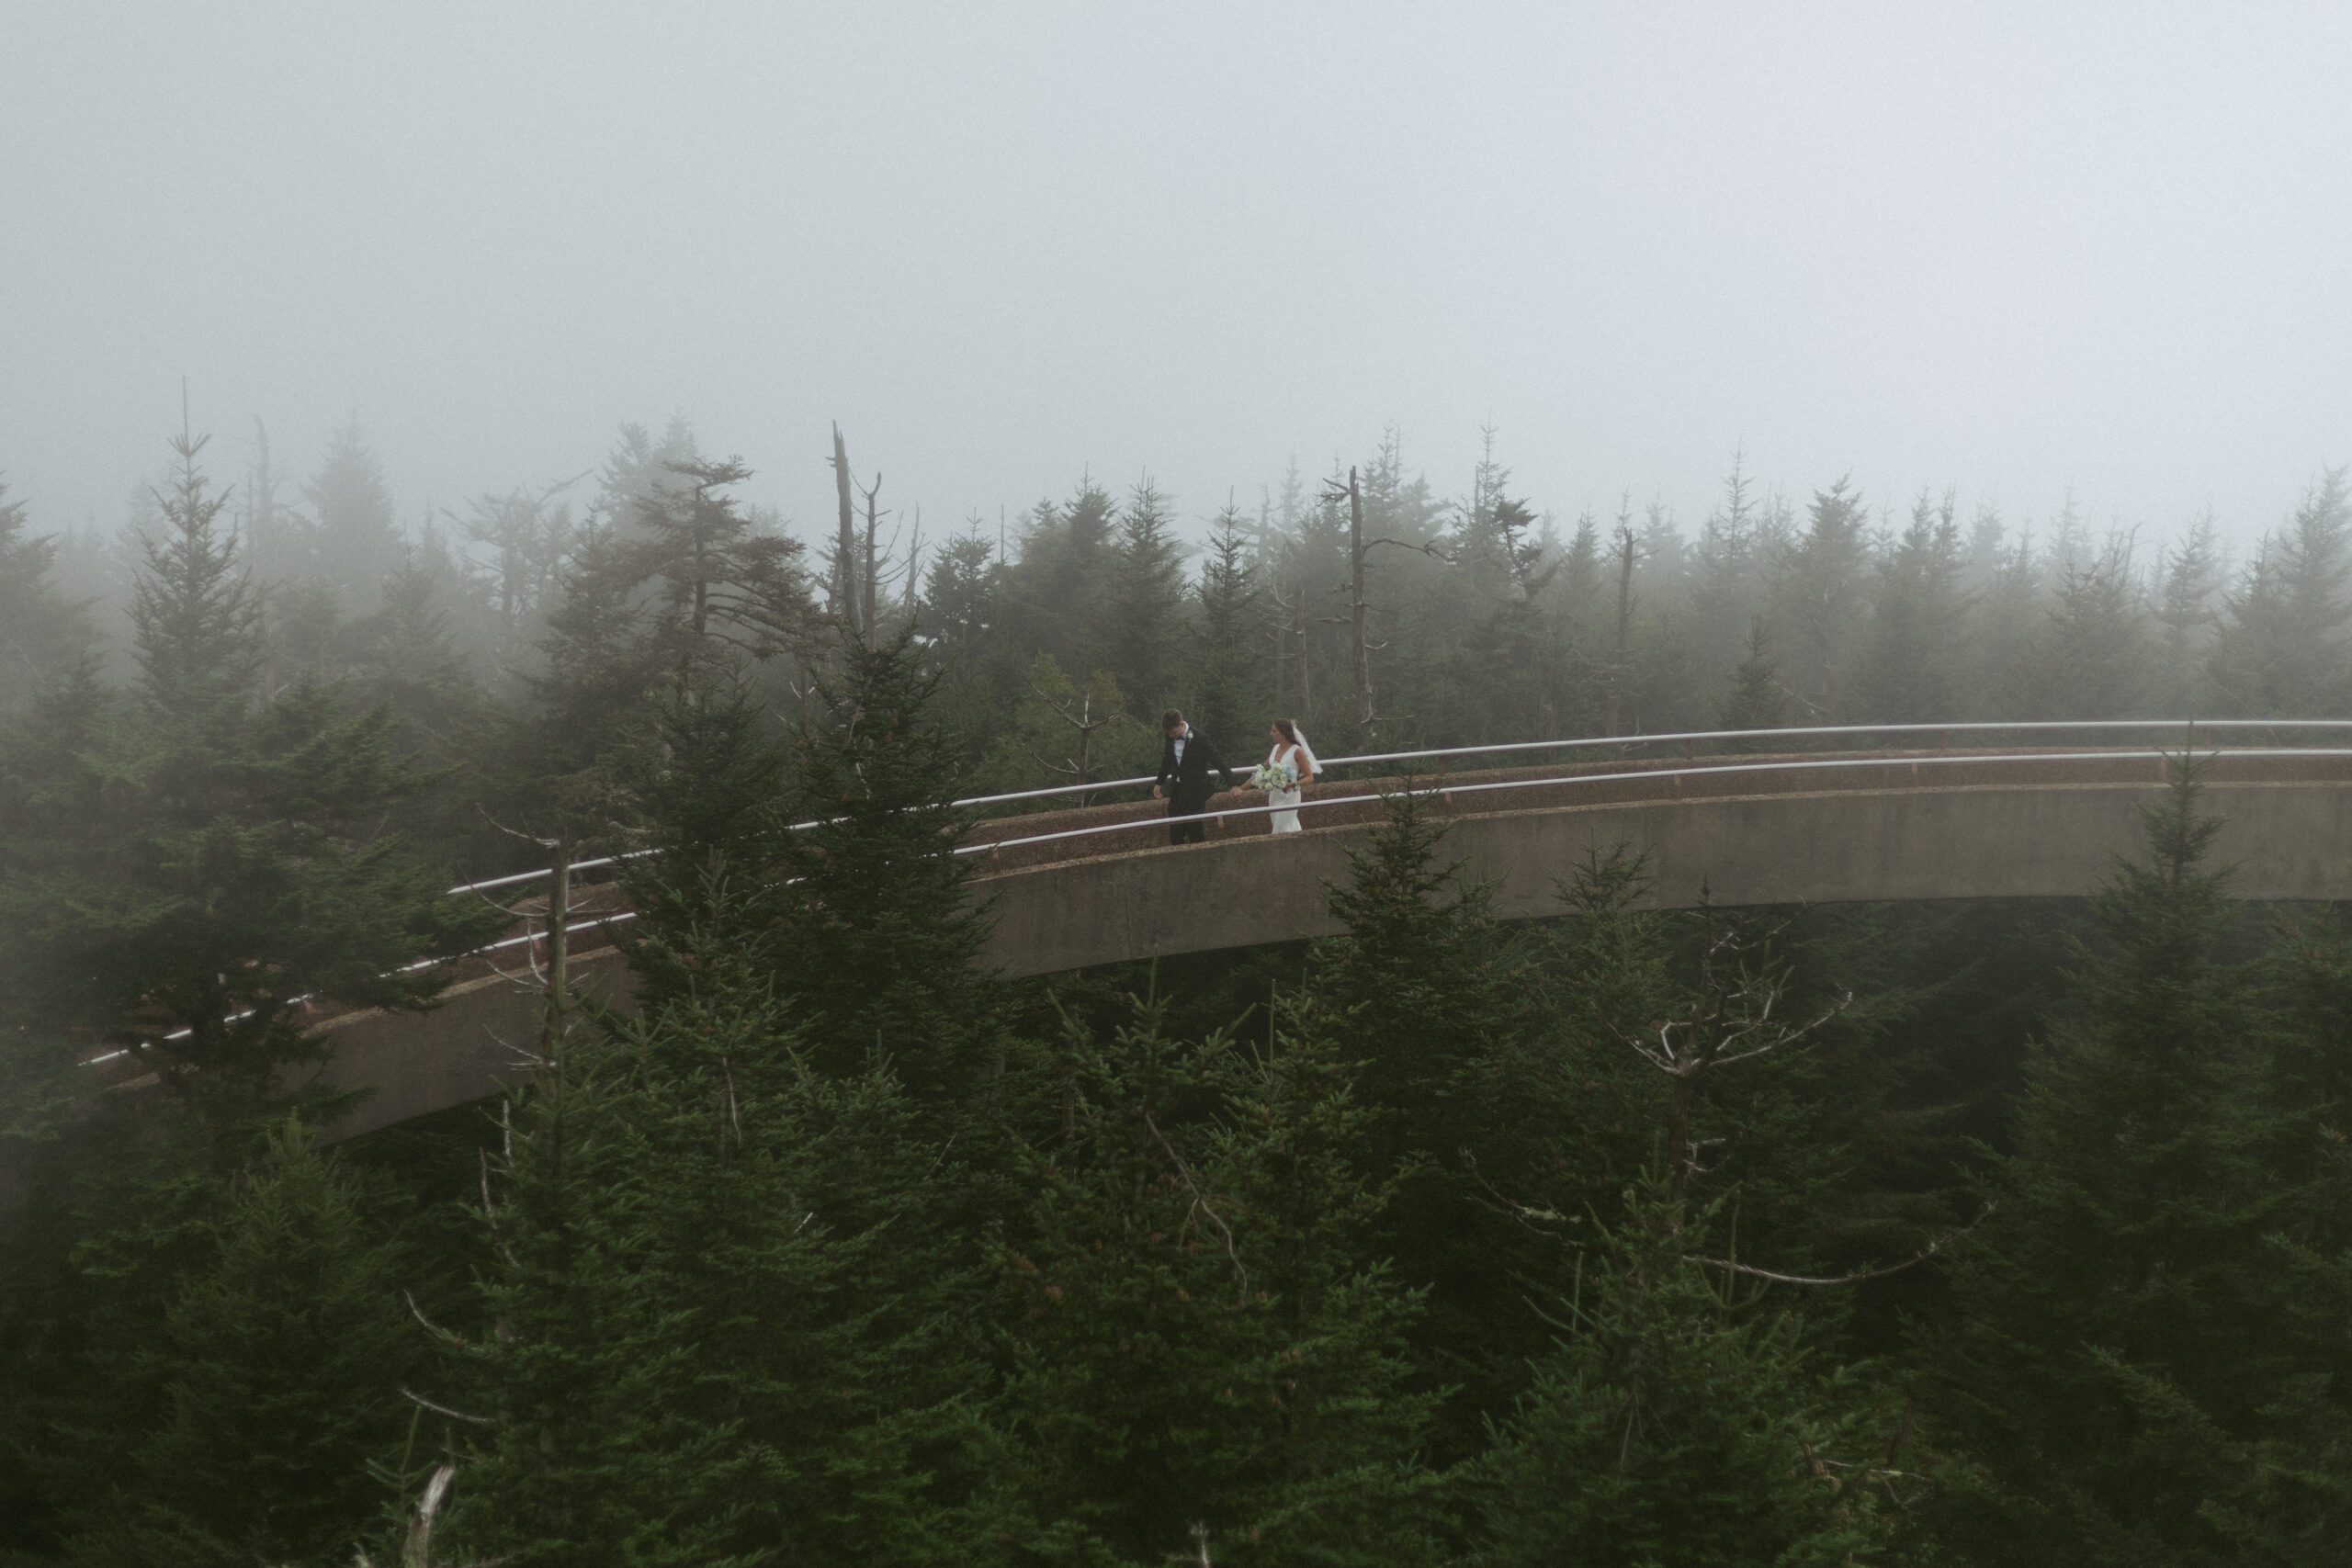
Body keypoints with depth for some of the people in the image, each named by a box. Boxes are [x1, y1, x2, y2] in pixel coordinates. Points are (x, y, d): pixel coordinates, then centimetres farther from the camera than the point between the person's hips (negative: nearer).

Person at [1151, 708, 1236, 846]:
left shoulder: (1200, 739, -20)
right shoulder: (1171, 737, -1)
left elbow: (1218, 762, -18)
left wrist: (1232, 785, -24)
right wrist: (1159, 782, 27)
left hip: (1195, 792, -6)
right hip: (1176, 791, 6)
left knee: (1195, 832, -1)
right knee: (1175, 830, 8)